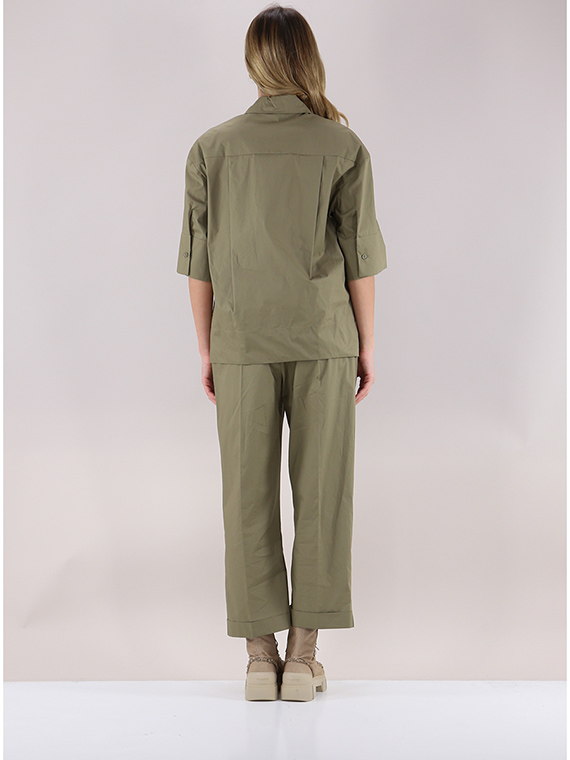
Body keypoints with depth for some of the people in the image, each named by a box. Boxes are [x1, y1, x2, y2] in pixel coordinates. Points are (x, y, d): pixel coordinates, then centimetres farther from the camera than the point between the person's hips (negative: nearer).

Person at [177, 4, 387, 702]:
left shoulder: (212, 149, -2)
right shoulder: (344, 148, -4)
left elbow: (198, 262, 0)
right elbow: (360, 257, -3)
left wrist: (206, 350, 10)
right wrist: (366, 345, 7)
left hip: (243, 344, 1)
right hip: (324, 342, -1)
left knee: (249, 497, 6)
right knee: (320, 494, 5)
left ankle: (259, 655, 9)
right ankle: (303, 654, 6)